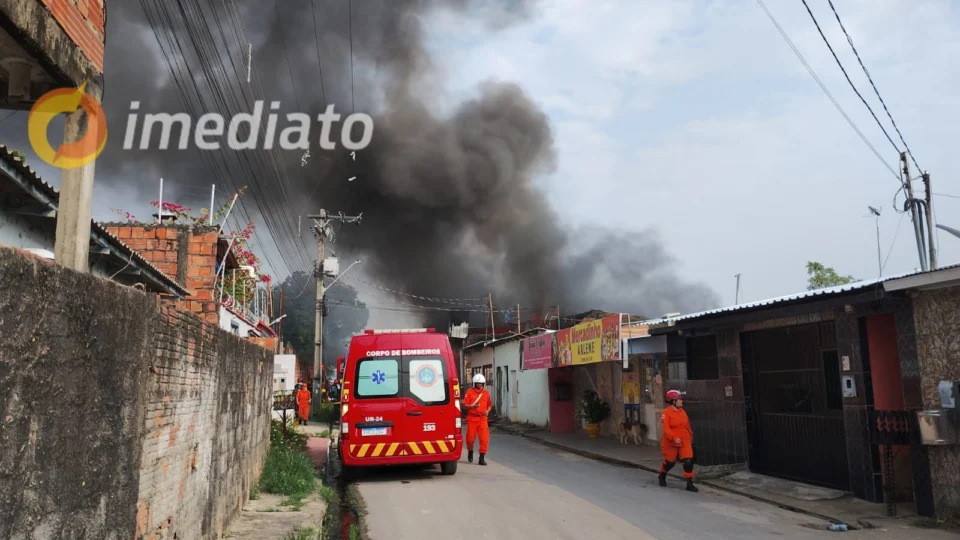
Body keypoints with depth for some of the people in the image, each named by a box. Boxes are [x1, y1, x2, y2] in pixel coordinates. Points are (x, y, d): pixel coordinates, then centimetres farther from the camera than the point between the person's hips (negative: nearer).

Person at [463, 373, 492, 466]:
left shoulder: (486, 393, 8)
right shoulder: (469, 392, -1)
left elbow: (489, 405, 16)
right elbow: (465, 405, -5)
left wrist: (487, 411, -4)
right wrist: (473, 406, -23)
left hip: (482, 419, 2)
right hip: (472, 418, -2)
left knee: (484, 439, -8)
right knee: (470, 438, 7)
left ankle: (482, 459, -1)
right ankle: (470, 452, 37)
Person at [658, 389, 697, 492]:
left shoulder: (682, 411, 4)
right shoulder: (667, 412, -14)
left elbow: (687, 426, 13)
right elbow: (666, 428, -22)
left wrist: (690, 437, 17)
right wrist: (674, 438, -32)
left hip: (685, 442, 4)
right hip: (671, 442, -4)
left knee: (688, 461, -8)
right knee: (670, 462, 11)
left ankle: (689, 484, 2)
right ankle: (662, 476, 41)